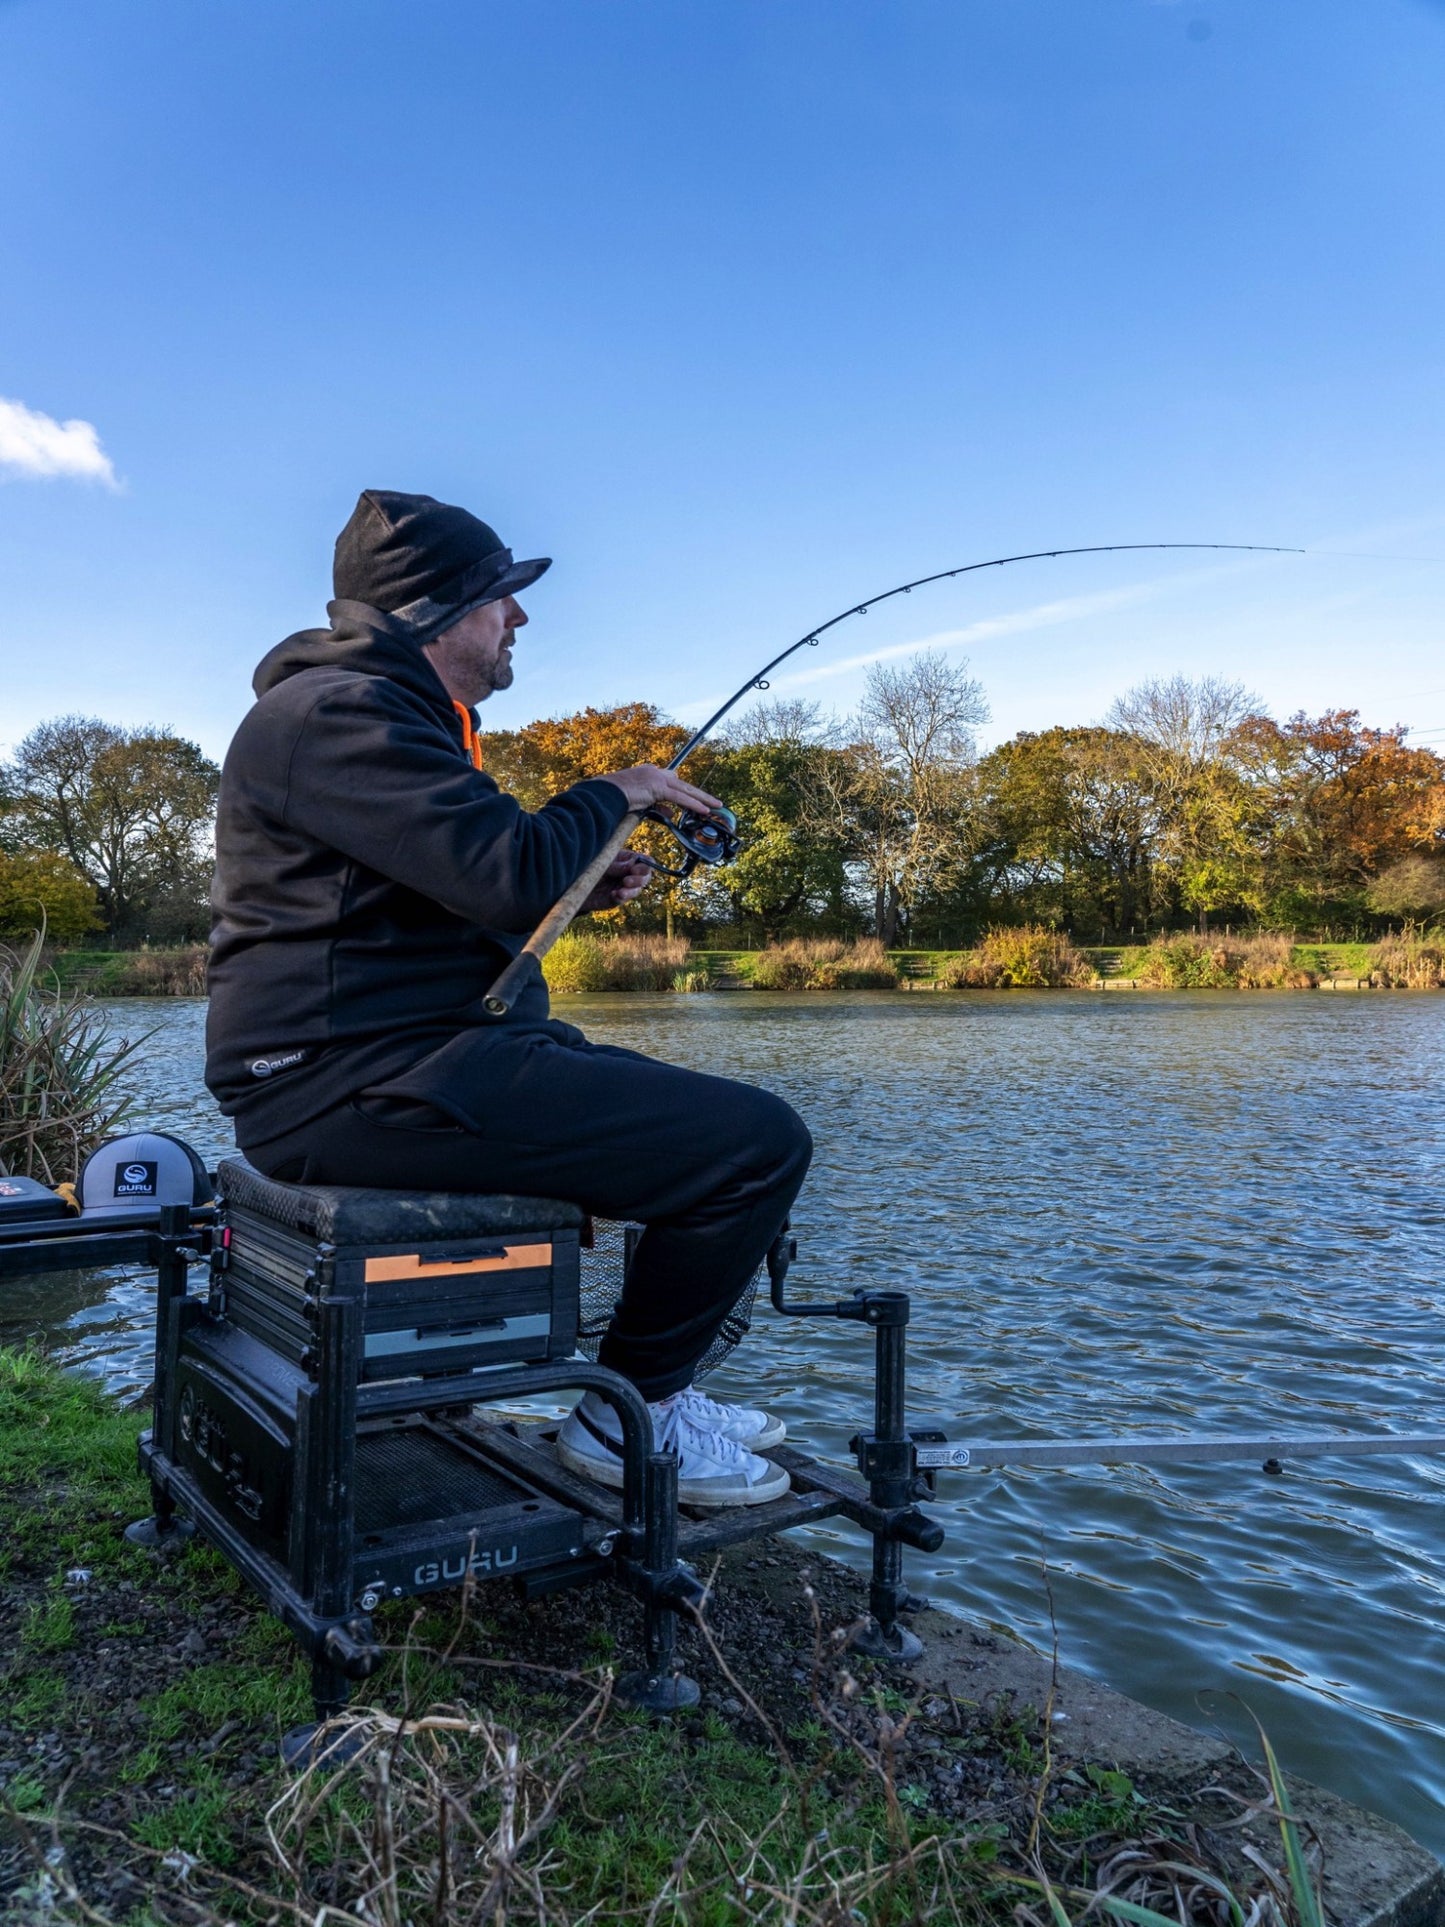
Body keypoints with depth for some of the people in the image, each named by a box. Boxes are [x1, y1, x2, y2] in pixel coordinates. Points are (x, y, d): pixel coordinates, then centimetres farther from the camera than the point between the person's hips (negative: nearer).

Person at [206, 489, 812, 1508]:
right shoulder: (339, 712, -13)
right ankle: (628, 1414, 2)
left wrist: (583, 885, 12)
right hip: (359, 1077, -12)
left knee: (700, 1113, 19)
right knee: (761, 1143, -17)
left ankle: (660, 1383, 25)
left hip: (403, 1059, 12)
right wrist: (614, 793, -5)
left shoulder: (398, 713, 21)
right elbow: (509, 873, -24)